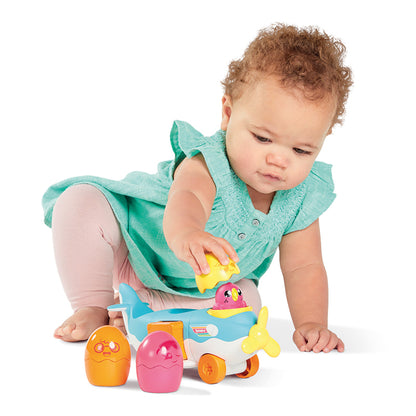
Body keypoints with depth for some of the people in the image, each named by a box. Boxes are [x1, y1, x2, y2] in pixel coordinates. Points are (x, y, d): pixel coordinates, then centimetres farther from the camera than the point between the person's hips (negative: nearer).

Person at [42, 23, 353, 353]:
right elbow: (186, 199, -60)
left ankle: (141, 309, -9)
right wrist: (186, 235, -83)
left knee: (247, 304, -20)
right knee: (81, 202, -27)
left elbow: (304, 267, -13)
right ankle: (94, 306, -12)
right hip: (135, 247, -4)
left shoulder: (302, 199, -19)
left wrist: (311, 323, -29)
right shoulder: (207, 163, -37)